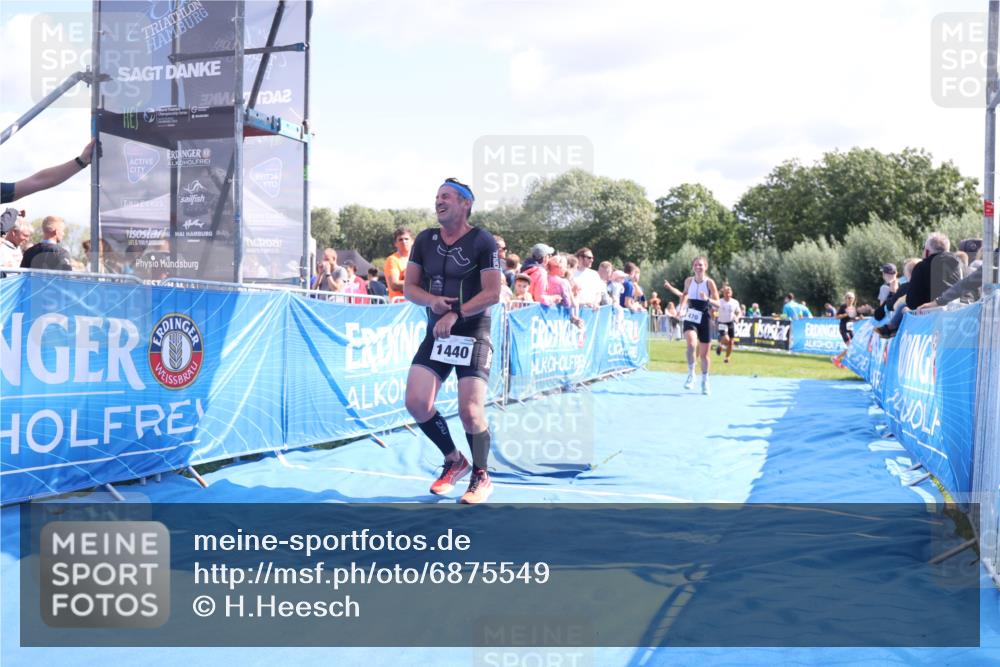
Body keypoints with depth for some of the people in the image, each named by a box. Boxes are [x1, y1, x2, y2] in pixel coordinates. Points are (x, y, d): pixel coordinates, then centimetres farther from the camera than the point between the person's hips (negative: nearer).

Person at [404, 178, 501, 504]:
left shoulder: (483, 241, -8)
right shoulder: (425, 240, 7)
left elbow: (492, 293, -13)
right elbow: (410, 287, 9)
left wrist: (455, 314, -23)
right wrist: (432, 300, -12)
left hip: (473, 334, -5)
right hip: (436, 333, 5)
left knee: (470, 411, -11)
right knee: (416, 402, -6)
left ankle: (481, 478, 12)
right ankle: (454, 461, 18)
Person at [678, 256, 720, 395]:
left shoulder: (709, 282, -6)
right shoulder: (688, 281, 2)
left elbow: (718, 304, -7)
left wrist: (707, 299, -26)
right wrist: (682, 306, 9)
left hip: (704, 319, -1)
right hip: (690, 318, 1)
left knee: (704, 354, 7)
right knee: (691, 343, -29)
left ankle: (705, 382, 25)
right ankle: (691, 374, -12)